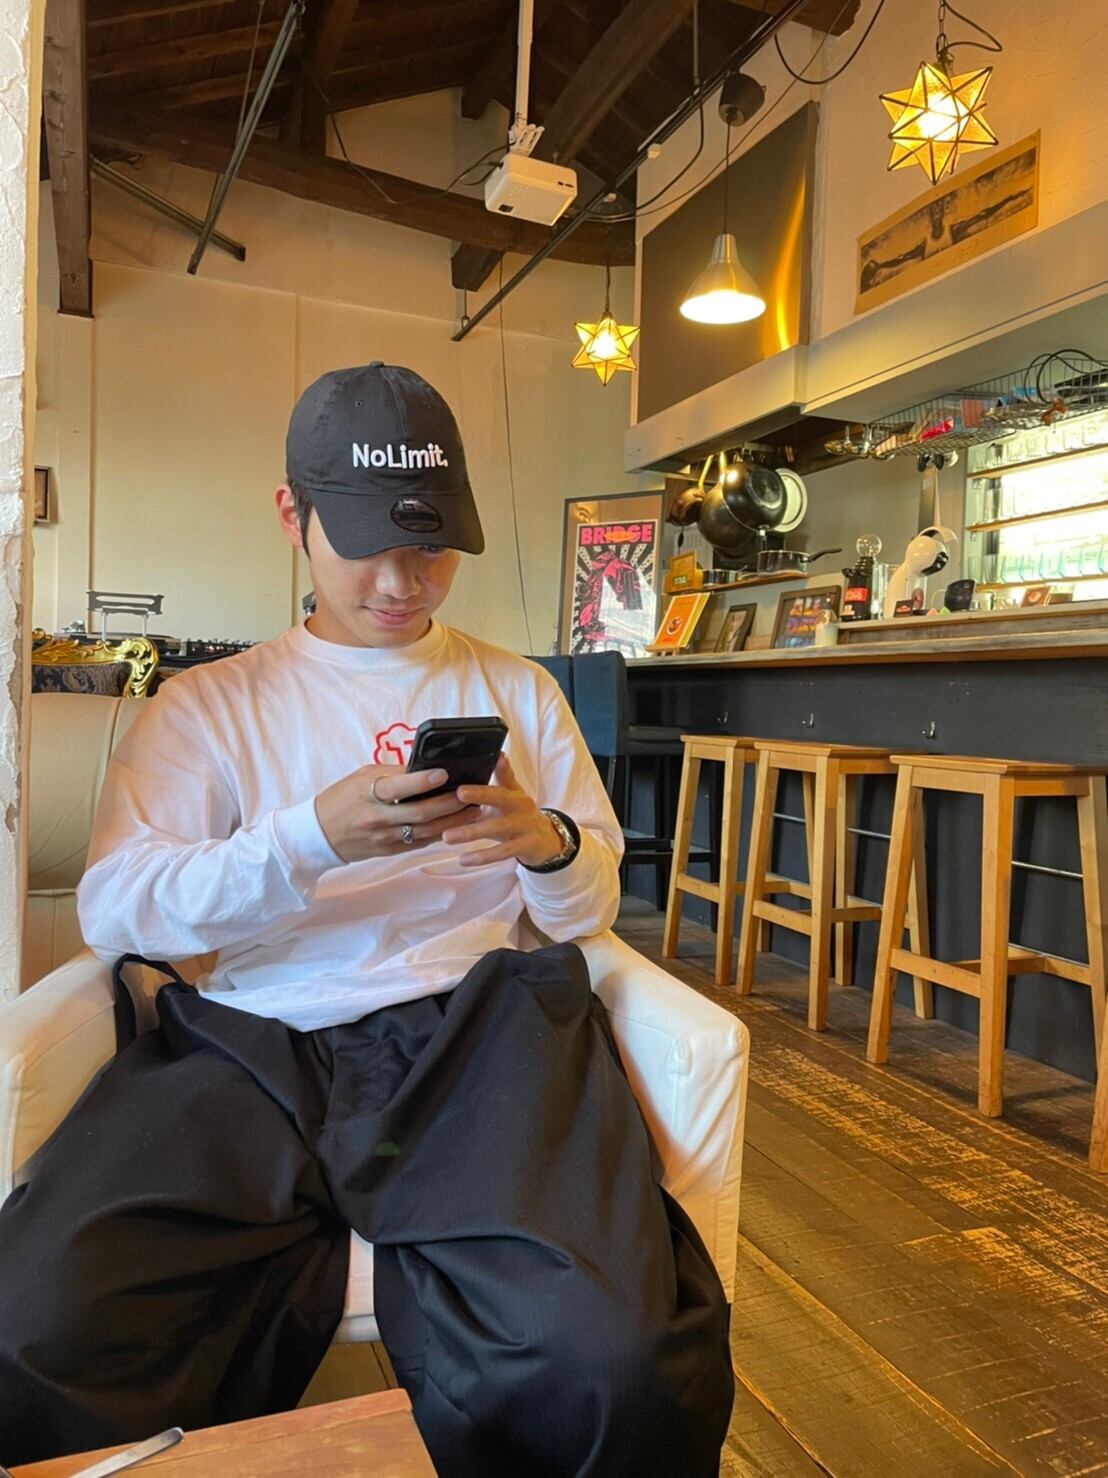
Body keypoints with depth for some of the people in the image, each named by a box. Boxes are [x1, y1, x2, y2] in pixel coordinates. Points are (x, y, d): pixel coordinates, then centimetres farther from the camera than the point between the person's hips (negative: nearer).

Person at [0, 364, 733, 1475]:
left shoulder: (518, 691, 19)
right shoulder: (209, 704, 14)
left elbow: (592, 907, 19)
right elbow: (111, 909, 0)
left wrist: (550, 846, -5)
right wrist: (314, 837, -16)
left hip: (475, 1020, 1)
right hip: (250, 1040, 0)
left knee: (608, 1364, -26)